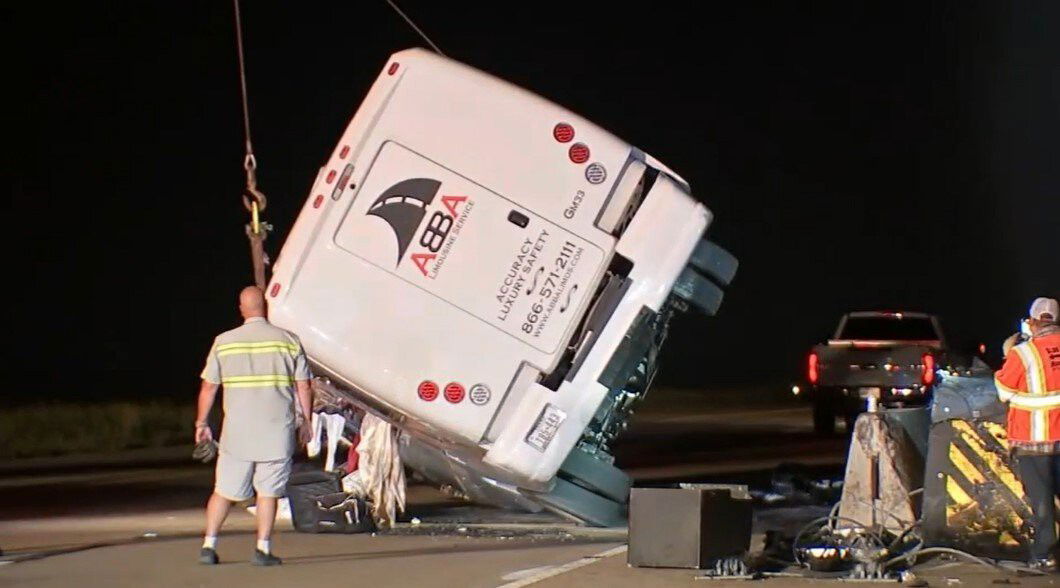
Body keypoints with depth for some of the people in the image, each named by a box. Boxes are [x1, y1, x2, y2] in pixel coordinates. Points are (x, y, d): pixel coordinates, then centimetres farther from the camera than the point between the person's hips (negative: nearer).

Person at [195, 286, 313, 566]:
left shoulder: (224, 342, 2)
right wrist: (305, 421, 13)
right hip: (277, 432, -1)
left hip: (237, 432, 1)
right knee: (268, 491, 5)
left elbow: (208, 387, 5)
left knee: (224, 491, 9)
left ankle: (209, 545, 5)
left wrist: (202, 422, 16)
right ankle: (263, 549, 2)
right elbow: (304, 388, 2)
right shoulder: (288, 341, 0)